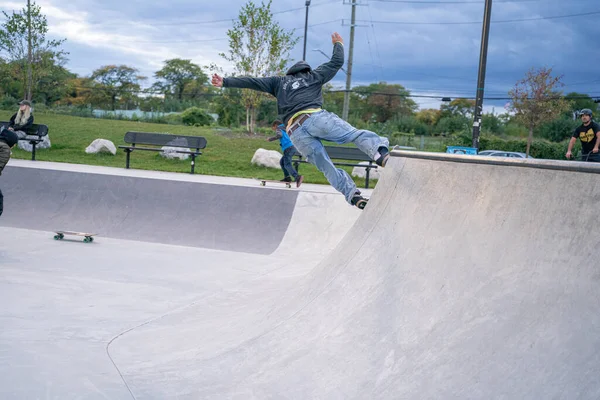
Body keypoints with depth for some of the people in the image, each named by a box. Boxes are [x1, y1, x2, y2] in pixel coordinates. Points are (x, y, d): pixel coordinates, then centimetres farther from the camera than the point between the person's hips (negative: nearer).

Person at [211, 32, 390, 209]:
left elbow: (251, 82, 27)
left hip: (295, 131, 2)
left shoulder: (279, 82, 31)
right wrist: (338, 44, 53)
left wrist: (225, 82, 31)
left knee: (326, 166, 4)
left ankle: (353, 195, -9)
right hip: (315, 116, -2)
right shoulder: (313, 75, 27)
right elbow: (337, 62, 34)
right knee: (356, 134, -11)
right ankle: (380, 152, -41)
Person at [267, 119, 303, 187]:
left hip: (288, 148, -9)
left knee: (287, 165, -16)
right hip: (292, 148, 9)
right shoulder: (284, 130, 27)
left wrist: (271, 139, -11)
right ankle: (287, 177, 17)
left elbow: (279, 135, -19)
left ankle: (297, 177, -35)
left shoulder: (279, 129, 3)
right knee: (282, 162, 21)